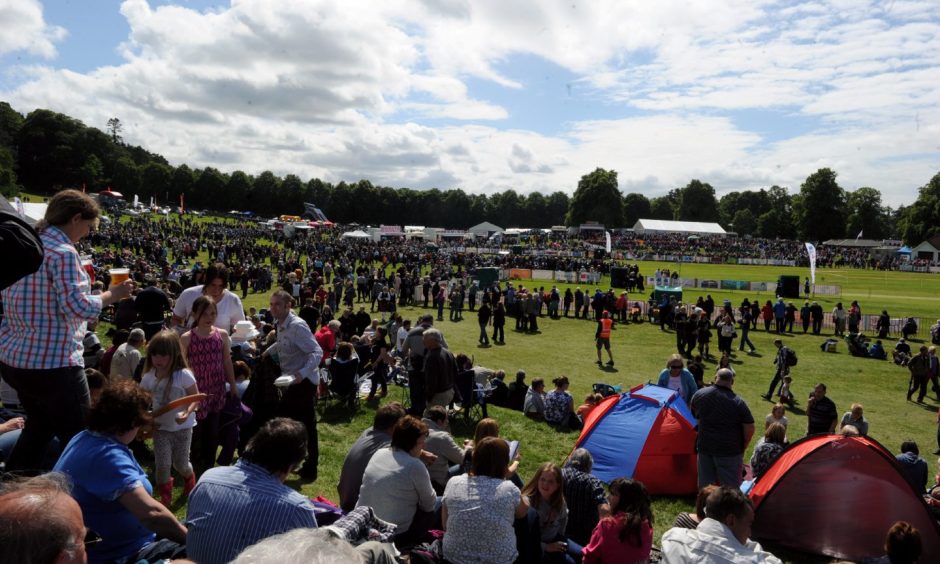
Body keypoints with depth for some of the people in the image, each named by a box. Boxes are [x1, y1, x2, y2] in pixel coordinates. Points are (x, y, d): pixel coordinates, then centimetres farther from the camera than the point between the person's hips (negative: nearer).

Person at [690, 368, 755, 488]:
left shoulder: (699, 394, -2)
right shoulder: (738, 402, -14)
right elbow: (750, 429, -8)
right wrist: (742, 448, 6)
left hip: (704, 447, 4)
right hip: (730, 451, -4)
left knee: (705, 487, 14)